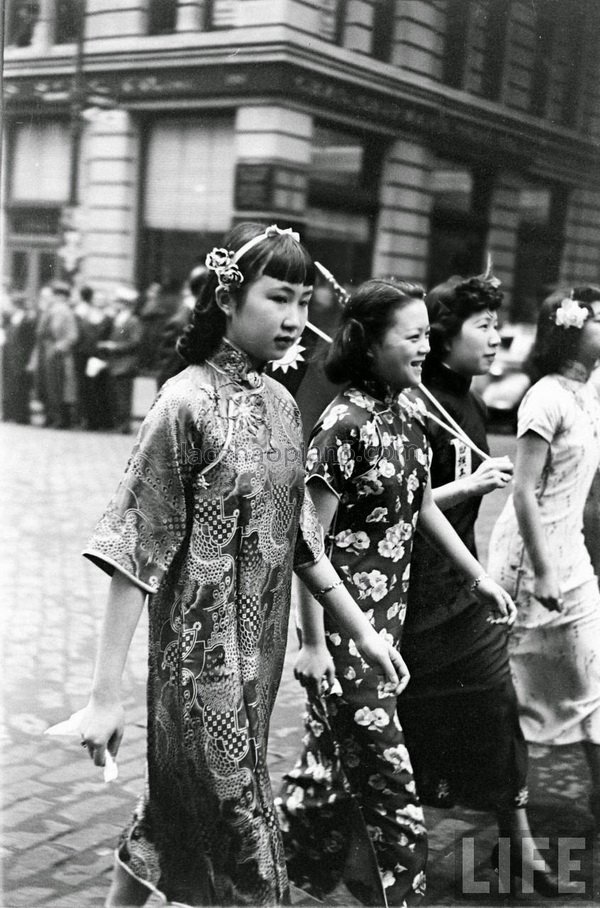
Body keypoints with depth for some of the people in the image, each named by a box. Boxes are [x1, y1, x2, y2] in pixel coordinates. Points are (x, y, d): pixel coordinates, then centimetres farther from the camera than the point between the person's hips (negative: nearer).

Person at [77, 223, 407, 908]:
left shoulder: (280, 405, 6)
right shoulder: (187, 403, -16)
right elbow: (134, 554, -16)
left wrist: (361, 628, 14)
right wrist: (104, 692, -17)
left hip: (261, 648, 7)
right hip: (203, 652, -7)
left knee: (178, 808, 20)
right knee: (239, 827, 4)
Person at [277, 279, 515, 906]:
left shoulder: (408, 414, 5)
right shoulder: (345, 424, -19)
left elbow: (421, 506, 18)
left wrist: (479, 577, 20)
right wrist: (312, 642, -17)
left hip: (388, 618, 8)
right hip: (343, 626, -8)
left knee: (332, 755, 20)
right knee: (385, 778, 0)